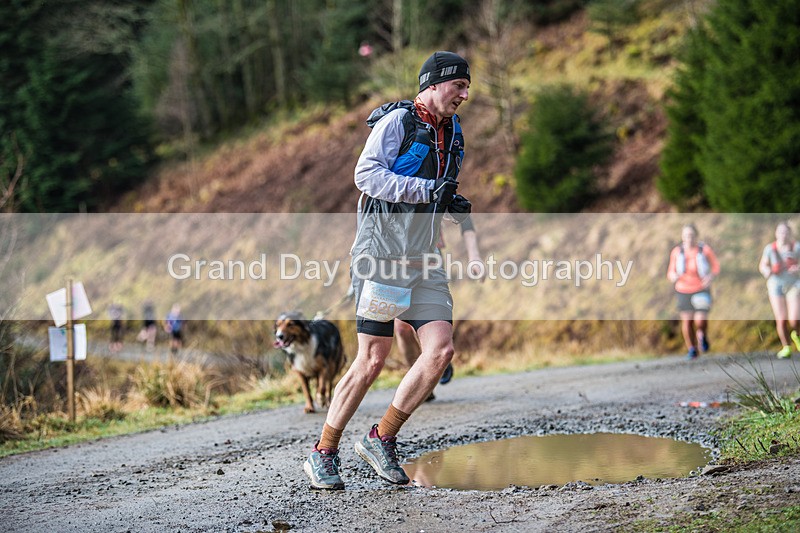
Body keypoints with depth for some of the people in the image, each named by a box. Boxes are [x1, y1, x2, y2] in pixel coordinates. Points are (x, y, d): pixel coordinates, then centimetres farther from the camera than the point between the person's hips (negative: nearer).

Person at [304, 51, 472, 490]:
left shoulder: (451, 132, 18)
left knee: (440, 350, -8)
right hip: (382, 255, -7)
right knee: (373, 360, -8)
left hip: (424, 261, 7)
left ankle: (381, 440, 5)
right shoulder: (397, 120, -5)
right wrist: (429, 190, -23)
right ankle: (323, 453, 6)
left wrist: (455, 207, 7)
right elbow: (366, 174, -18)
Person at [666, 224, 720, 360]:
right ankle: (692, 350, 16)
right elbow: (671, 272, 2)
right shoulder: (677, 252, -7)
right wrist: (673, 276, -23)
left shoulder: (704, 249, -13)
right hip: (683, 291, 2)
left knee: (700, 321, -15)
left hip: (701, 291, -2)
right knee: (686, 321, -3)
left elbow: (716, 267, 0)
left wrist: (711, 277, -21)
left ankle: (702, 334, 21)